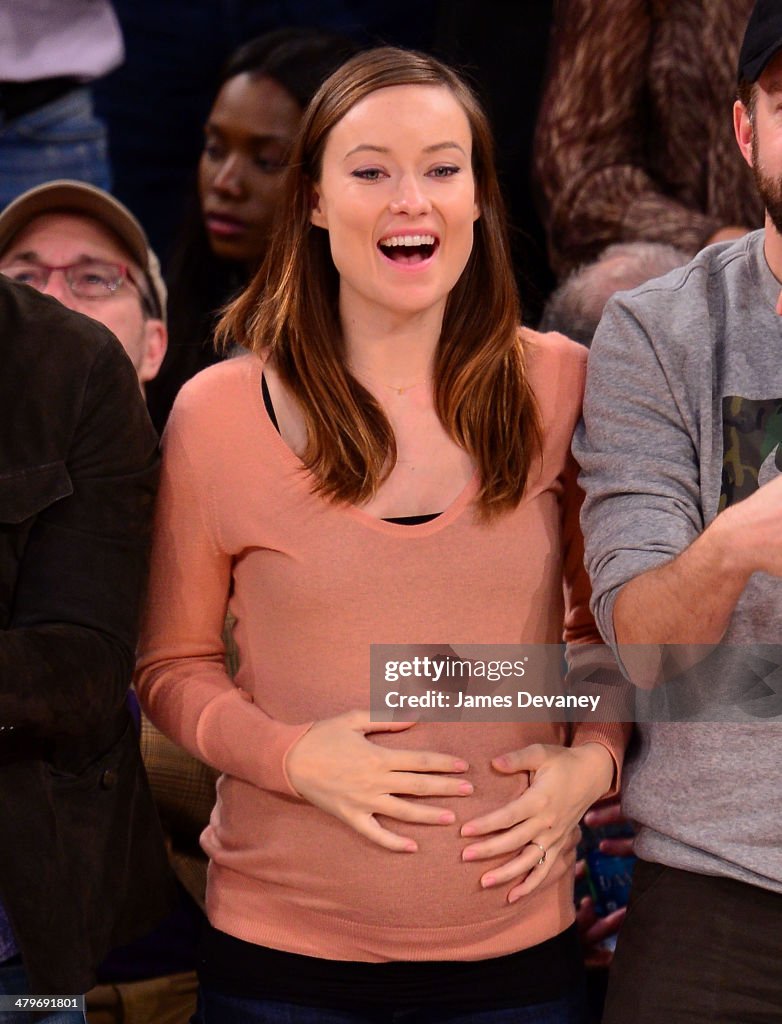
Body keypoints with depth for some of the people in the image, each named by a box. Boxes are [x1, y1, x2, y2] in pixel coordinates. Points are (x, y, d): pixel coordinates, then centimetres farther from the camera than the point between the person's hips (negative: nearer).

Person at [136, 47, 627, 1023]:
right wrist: (289, 757, -12)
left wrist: (592, 758, -5)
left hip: (518, 936, 2)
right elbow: (171, 664, 5)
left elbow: (611, 623, 13)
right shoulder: (215, 413, -4)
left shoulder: (564, 389, 0)